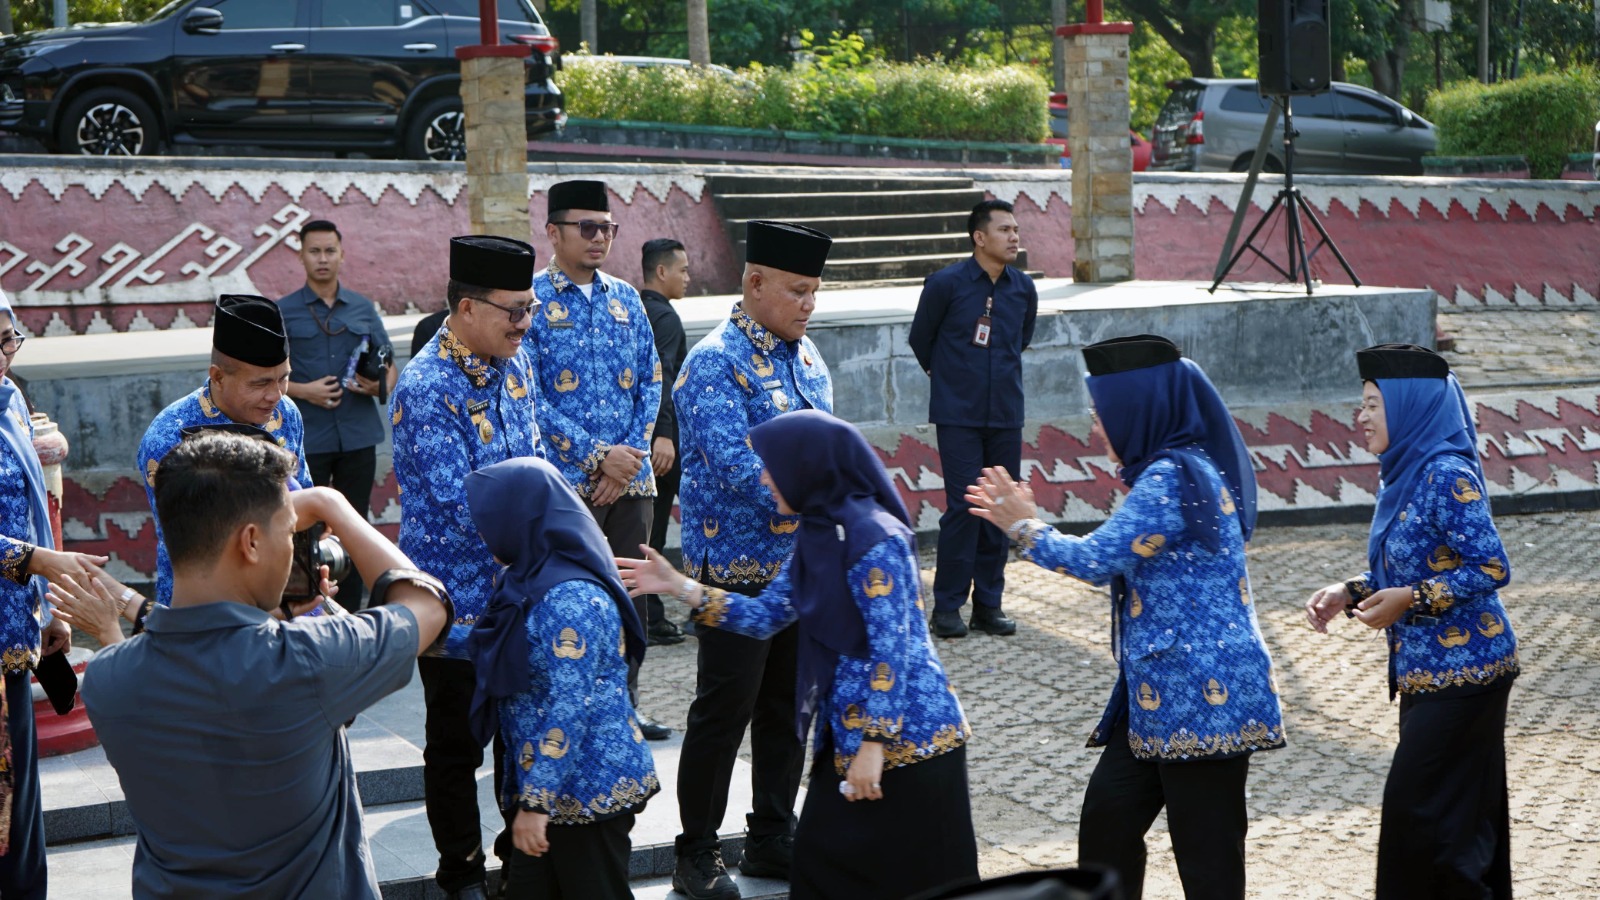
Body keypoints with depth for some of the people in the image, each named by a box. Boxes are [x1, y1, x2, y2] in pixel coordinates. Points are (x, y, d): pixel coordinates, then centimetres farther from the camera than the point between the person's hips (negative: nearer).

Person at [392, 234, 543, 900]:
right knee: (457, 742, 8)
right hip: (456, 596, -7)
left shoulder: (514, 359, 1)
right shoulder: (427, 390, -24)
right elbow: (464, 507, -28)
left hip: (519, 588, 7)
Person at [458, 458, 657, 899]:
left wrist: (537, 800, -25)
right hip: (553, 780, 9)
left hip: (590, 787, -9)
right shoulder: (532, 580, 7)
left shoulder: (570, 599, -22)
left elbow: (569, 710, -26)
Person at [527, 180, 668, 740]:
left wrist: (631, 455, -5)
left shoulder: (626, 300, 12)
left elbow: (651, 382, 10)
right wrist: (598, 456, -15)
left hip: (631, 480, 5)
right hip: (564, 481, -5)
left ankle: (623, 704, 22)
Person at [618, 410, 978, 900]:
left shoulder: (874, 539, -20)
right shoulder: (818, 533, 7)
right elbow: (767, 614, 12)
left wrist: (874, 744, -20)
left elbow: (892, 652, -21)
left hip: (907, 735, -9)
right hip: (848, 729, 9)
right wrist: (678, 585, 9)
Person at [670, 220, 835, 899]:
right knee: (724, 712, -1)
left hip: (801, 566, 8)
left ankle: (773, 840, 28)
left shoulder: (805, 354, 10)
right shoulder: (715, 365, -16)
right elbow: (736, 466, -26)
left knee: (787, 707, 15)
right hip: (737, 570, -8)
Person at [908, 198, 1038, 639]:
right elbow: (920, 339, 6)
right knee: (964, 506, -8)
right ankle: (947, 606, 2)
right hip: (958, 416, -4)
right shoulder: (945, 284, -9)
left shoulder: (1024, 288, 4)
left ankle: (989, 603, 15)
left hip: (1006, 416, 4)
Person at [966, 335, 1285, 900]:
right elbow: (1119, 557, 19)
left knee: (1206, 854, -2)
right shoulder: (1185, 469, 13)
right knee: (1108, 817, 14)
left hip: (1201, 698, -10)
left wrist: (1024, 529, -3)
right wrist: (1020, 520, 16)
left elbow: (1099, 560, -19)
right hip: (1160, 694, 10)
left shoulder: (1171, 480, -18)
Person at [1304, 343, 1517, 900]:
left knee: (1416, 806, -7)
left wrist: (1409, 599, -21)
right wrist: (1348, 593, 4)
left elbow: (1492, 569, -21)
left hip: (1461, 669, -9)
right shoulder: (1402, 474, 9)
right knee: (1463, 811, 14)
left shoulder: (1446, 475, -18)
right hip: (1425, 668, 9)